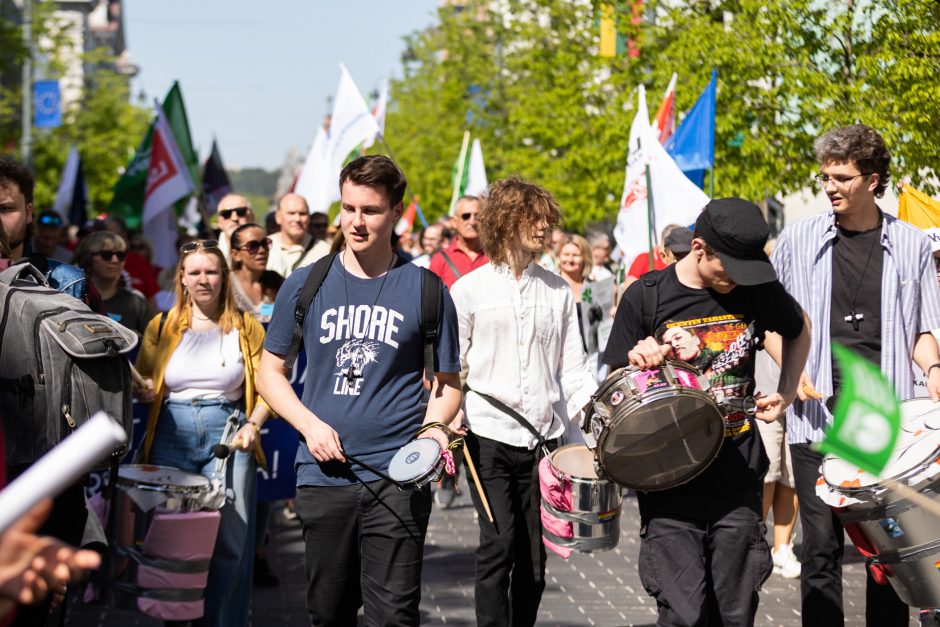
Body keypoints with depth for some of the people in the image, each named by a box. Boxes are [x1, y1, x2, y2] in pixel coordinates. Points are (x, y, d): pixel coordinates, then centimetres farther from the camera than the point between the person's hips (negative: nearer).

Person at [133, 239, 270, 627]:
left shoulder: (246, 328, 5)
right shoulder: (161, 327, 9)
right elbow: (139, 384, 14)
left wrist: (252, 425, -13)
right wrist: (144, 391, -8)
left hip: (228, 435, -1)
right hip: (171, 436, 1)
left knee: (230, 541, -3)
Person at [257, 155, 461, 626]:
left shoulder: (425, 290, 2)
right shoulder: (306, 285, 5)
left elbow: (447, 382, 9)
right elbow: (270, 370, 12)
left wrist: (433, 426, -13)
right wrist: (309, 424, -5)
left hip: (397, 478, -2)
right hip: (323, 475, 2)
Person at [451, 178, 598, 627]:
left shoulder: (558, 291, 10)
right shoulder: (470, 289, 2)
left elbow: (572, 368, 11)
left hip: (542, 438, 3)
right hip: (488, 437, -3)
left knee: (535, 555, 5)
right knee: (499, 544, -13)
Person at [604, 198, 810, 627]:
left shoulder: (758, 291, 0)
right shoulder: (646, 297, -5)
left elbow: (798, 330, 22)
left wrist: (786, 393, 11)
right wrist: (642, 364, -19)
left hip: (738, 477, 2)